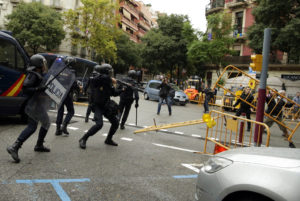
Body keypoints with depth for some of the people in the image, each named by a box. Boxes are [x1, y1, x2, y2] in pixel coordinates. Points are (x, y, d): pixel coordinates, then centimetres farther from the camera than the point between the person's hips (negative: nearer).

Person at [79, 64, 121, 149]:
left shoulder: (108, 83, 6)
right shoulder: (97, 80, -15)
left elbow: (114, 93, 11)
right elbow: (103, 77, -40)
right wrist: (111, 79, -28)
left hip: (106, 106, 7)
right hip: (97, 106, -7)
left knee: (115, 123, 6)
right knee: (99, 124, -24)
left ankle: (108, 139, 26)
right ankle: (83, 139, -8)